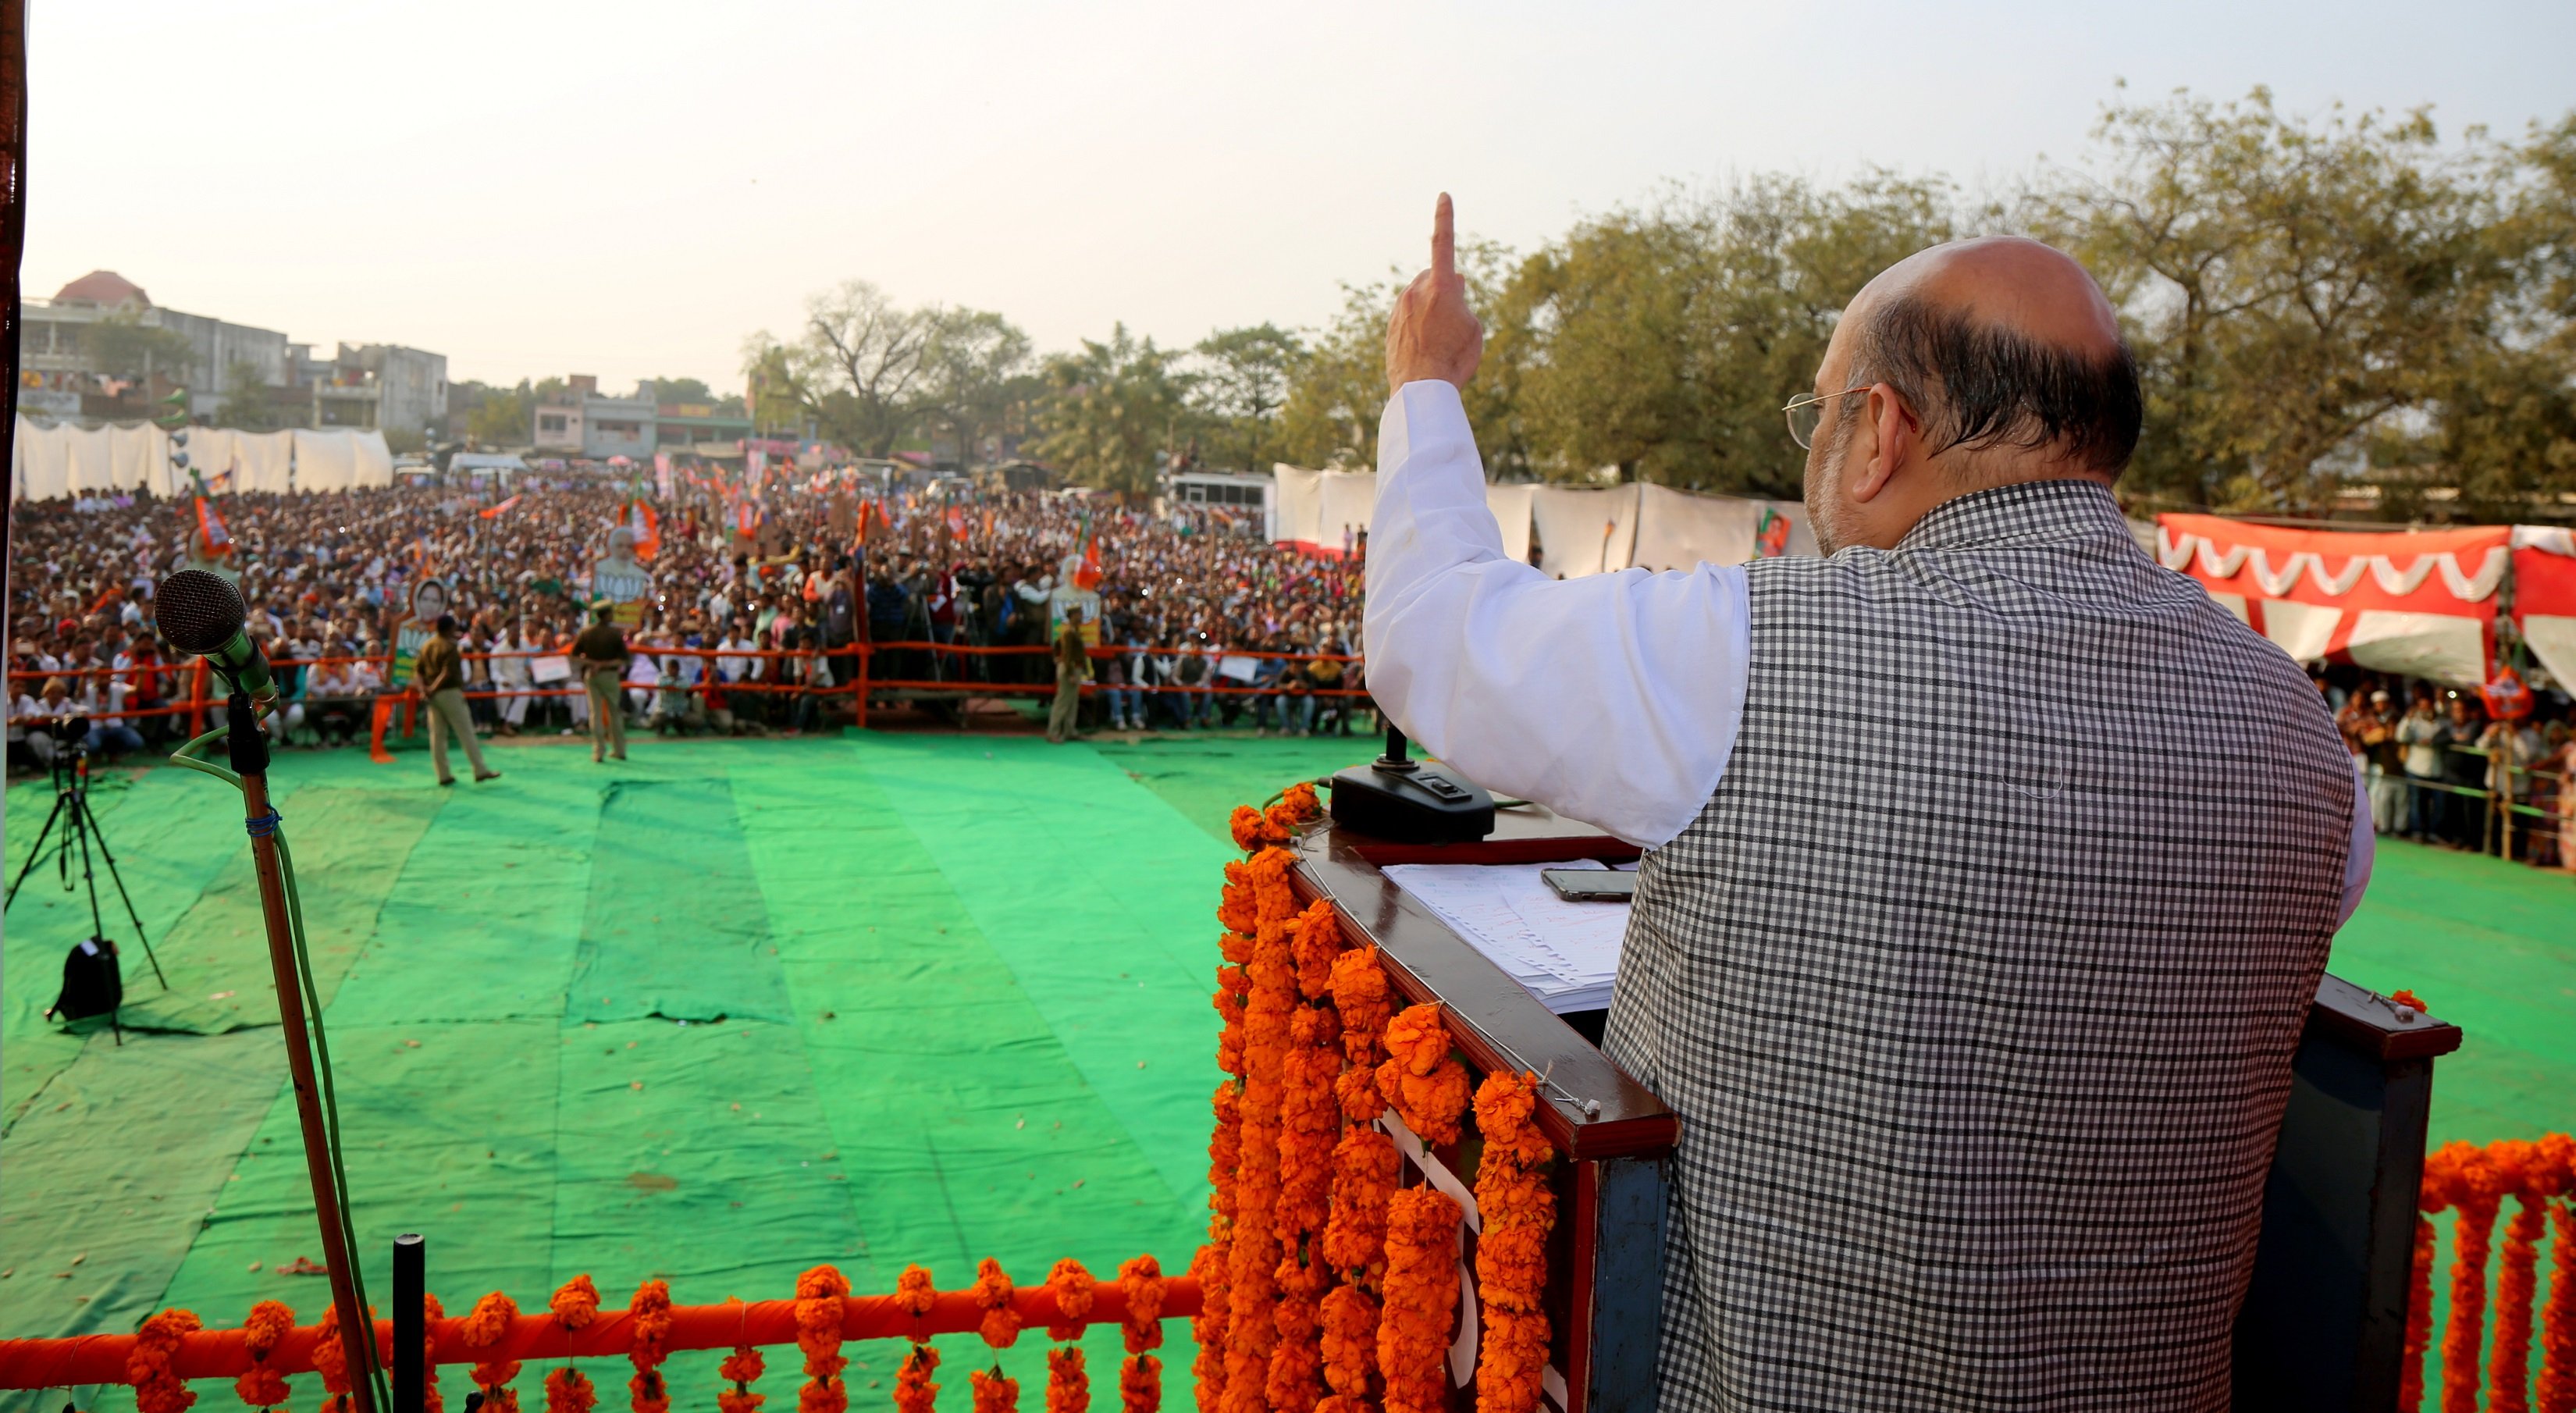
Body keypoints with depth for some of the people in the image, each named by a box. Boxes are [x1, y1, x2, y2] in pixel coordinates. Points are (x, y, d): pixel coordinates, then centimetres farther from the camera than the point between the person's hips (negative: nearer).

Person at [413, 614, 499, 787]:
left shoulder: (426, 646, 11)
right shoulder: (450, 647, -12)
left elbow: (417, 670, 7)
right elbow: (448, 673, -21)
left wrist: (423, 689, -2)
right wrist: (433, 689, -15)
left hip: (433, 696, 7)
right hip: (449, 693, -7)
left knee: (437, 735, 7)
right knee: (466, 733, -3)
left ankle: (443, 774, 8)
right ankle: (480, 770, -1)